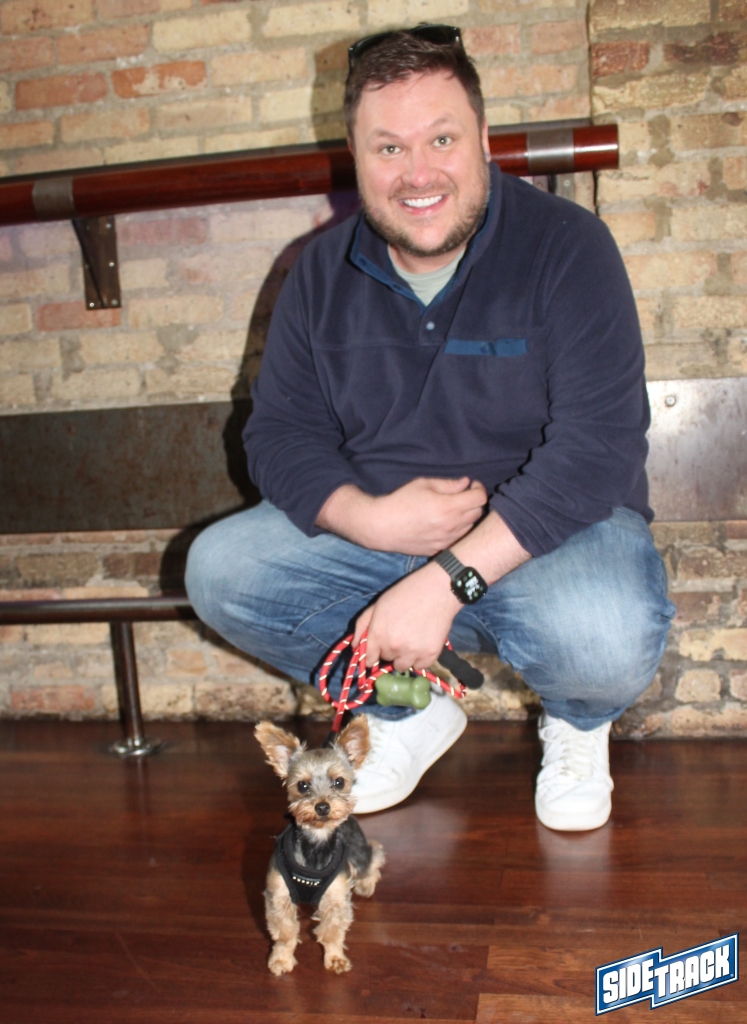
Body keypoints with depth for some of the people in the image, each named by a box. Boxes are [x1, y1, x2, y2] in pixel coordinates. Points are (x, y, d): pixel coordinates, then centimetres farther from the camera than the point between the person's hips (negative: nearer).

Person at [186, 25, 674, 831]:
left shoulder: (565, 246, -13)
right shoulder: (324, 273, 2)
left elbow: (599, 448, -22)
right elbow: (279, 432, 2)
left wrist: (444, 581, -30)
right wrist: (372, 519, -19)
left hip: (548, 526, -4)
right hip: (375, 529, 5)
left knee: (607, 640, -35)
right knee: (218, 570, -12)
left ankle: (576, 721, 6)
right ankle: (412, 710, 8)